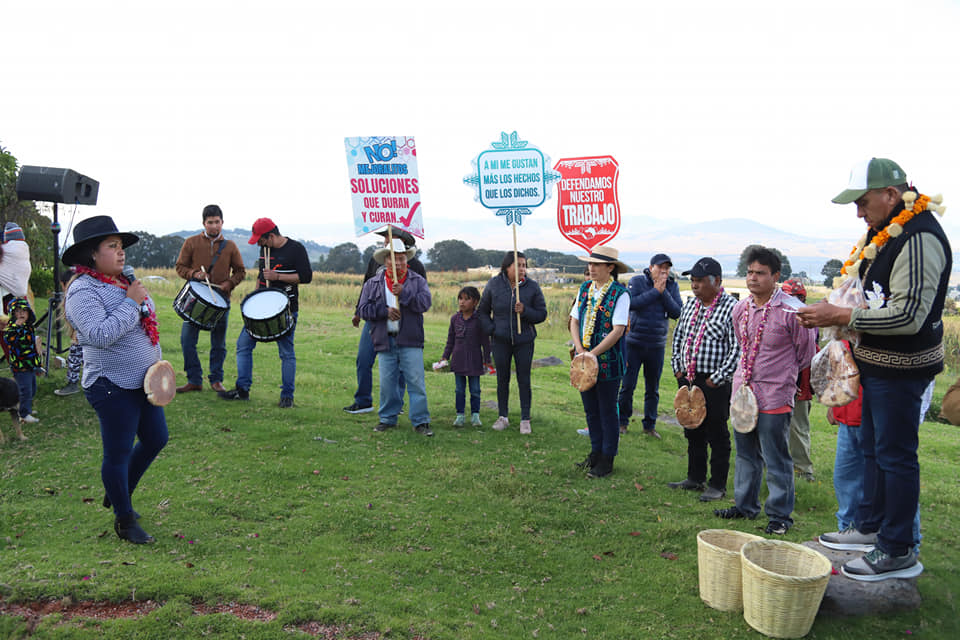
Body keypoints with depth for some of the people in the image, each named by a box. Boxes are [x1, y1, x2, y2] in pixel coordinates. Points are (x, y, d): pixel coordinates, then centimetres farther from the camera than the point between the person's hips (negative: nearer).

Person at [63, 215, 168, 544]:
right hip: (113, 386, -9)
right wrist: (131, 302, -23)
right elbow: (98, 335, -28)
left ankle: (118, 493, 39)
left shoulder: (123, 283, 10)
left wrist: (157, 363, 16)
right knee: (119, 453, 4)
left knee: (156, 440, 17)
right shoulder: (83, 291, -16)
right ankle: (124, 520, 21)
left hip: (143, 382, 9)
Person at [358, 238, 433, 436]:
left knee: (416, 382, -4)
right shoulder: (373, 284, 11)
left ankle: (421, 421, 3)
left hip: (410, 341, -2)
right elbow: (364, 309, 2)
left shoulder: (417, 281, 7)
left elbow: (425, 303, -8)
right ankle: (388, 419, 20)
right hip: (385, 341, 2)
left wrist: (403, 293, -18)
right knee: (387, 383, 6)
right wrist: (385, 311, -10)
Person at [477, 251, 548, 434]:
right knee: (502, 379, 10)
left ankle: (525, 419, 13)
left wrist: (525, 311, -18)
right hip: (500, 340, 1)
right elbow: (483, 311, 8)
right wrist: (490, 329, -5)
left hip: (524, 340, -1)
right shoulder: (493, 284, -1)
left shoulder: (532, 286, -4)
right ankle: (503, 417, 23)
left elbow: (542, 314, -1)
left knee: (524, 380, 3)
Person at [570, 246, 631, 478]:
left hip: (608, 361, -6)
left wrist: (592, 353, -17)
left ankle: (607, 460, 16)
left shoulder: (620, 293, -12)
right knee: (590, 410, 15)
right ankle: (596, 453, 29)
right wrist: (579, 349, -6)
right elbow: (574, 320, 8)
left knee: (607, 411, 5)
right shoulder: (585, 289, 8)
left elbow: (618, 330, -16)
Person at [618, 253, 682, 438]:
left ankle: (650, 424, 23)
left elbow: (677, 313, -8)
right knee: (627, 385, 1)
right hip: (634, 343, -3)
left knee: (653, 389, 10)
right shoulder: (637, 281, -5)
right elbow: (632, 304, -22)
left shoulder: (672, 286, 3)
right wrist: (655, 291, -20)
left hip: (657, 346, 3)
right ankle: (622, 421, 18)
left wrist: (664, 292, -16)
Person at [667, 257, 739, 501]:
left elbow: (737, 349, -15)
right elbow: (678, 336, 19)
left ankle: (717, 485, 16)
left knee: (717, 435, 4)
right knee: (693, 432, 16)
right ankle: (695, 478, 29)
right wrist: (678, 367, 10)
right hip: (688, 379, 7)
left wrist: (717, 378, -15)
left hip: (714, 383, -7)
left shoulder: (731, 307, -12)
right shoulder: (690, 304, 9)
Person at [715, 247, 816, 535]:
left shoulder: (791, 311, -14)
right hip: (742, 390, 6)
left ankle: (780, 515, 16)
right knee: (746, 454, 17)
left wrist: (782, 375, 10)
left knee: (776, 459, 2)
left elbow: (806, 354, -1)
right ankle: (745, 505, 31)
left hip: (775, 397, -6)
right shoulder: (740, 309, 5)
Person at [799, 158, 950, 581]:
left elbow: (908, 316, -27)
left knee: (895, 454, -2)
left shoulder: (919, 238, -22)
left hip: (901, 368, -10)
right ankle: (870, 526, 34)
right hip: (877, 363, 10)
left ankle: (898, 552, 10)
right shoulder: (886, 232, 10)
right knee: (872, 447, 19)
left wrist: (842, 317, -22)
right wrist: (835, 315, 8)